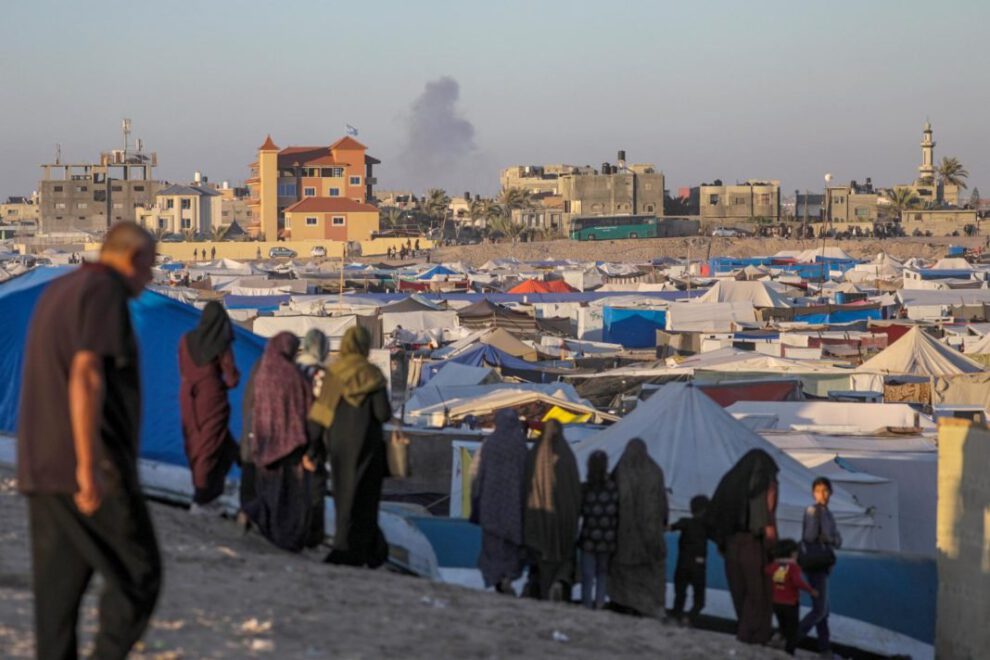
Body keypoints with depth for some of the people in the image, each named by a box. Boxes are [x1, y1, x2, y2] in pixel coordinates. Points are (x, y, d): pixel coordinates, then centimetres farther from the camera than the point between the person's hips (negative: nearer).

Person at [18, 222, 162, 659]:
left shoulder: (57, 292, 20)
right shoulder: (104, 290, -10)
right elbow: (85, 376, -21)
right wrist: (89, 465, -24)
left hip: (43, 469, 9)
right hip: (91, 471, -9)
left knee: (58, 587, 7)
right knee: (137, 576, -1)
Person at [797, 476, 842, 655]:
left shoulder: (827, 513, 14)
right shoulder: (812, 511, -13)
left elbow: (839, 541, 9)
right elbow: (809, 538, -21)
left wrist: (827, 539, -13)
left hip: (822, 566, 9)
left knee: (823, 610, 12)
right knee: (819, 609, -11)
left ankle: (825, 649, 18)